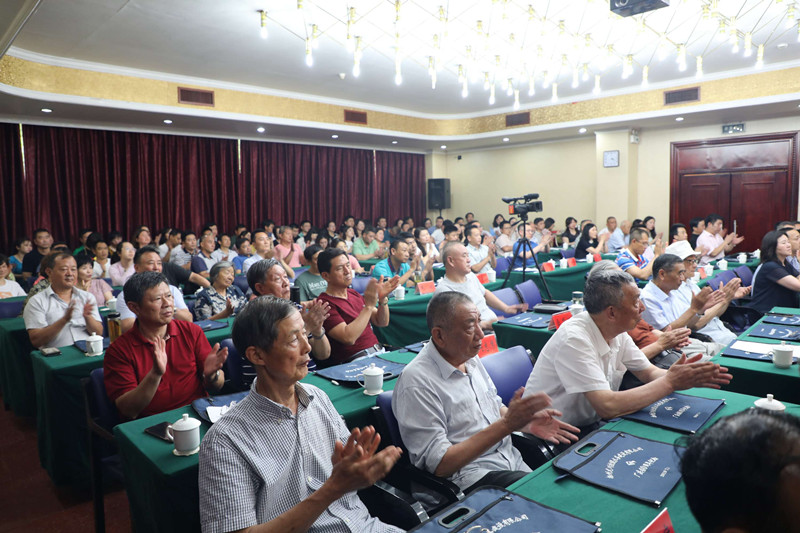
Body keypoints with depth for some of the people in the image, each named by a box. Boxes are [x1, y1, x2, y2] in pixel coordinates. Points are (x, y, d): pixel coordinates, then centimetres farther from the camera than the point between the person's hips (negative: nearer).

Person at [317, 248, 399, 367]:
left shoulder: (354, 294, 17)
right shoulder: (325, 303, -10)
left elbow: (382, 323, 14)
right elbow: (348, 338, -22)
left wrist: (383, 298, -4)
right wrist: (369, 305, -19)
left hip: (378, 352, 8)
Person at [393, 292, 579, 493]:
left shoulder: (470, 358, 8)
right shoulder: (417, 383, -19)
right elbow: (439, 464, -20)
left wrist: (527, 421, 0)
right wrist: (506, 425, -23)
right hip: (467, 478, -8)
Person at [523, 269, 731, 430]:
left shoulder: (618, 333, -2)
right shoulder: (574, 340, -28)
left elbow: (649, 373, 6)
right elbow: (607, 406, -32)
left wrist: (687, 378, -15)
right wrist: (670, 383, -24)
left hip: (590, 425, 7)